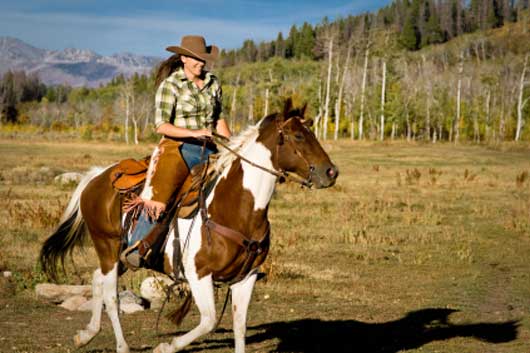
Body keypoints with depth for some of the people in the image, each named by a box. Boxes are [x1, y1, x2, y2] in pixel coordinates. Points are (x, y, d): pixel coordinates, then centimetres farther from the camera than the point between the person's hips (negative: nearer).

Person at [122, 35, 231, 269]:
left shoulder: (212, 83, 12)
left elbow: (219, 119, 21)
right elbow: (161, 125, -13)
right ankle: (134, 249, -17)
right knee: (157, 196, -27)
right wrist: (194, 133, -22)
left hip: (209, 150, 6)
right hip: (178, 147, -6)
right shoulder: (170, 85, -6)